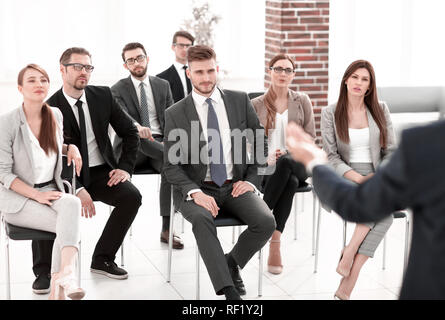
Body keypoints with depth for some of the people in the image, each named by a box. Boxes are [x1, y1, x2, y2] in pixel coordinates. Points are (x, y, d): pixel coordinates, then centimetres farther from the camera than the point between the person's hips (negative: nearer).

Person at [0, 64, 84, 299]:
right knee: (70, 225, -28)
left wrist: (70, 148, 5)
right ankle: (64, 280, -22)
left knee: (72, 204, -32)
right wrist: (36, 194, -18)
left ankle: (61, 280, -43)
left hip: (50, 190, 4)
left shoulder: (56, 115, 5)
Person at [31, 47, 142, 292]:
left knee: (132, 196, -22)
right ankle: (44, 270, -12)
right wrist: (77, 190, -23)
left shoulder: (102, 96, 2)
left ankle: (102, 258, -6)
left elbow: (130, 132, 9)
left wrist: (125, 167, -4)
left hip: (100, 173, 4)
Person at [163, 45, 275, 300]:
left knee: (266, 222, -25)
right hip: (196, 189, -2)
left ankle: (232, 263, 4)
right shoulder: (176, 114, 0)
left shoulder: (240, 101, 6)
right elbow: (171, 165, -2)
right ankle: (229, 291, -34)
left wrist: (252, 180, 0)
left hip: (235, 186, 2)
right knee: (202, 219, -36)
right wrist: (194, 193, -19)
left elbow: (261, 142, 14)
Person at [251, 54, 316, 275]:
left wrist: (288, 153, -12)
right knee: (290, 182, -38)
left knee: (284, 164, -39)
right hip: (266, 167, -1)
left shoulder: (302, 101, 12)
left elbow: (310, 137, 7)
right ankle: (275, 244, -39)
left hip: (297, 164, 1)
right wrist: (266, 158, -15)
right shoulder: (256, 104, 10)